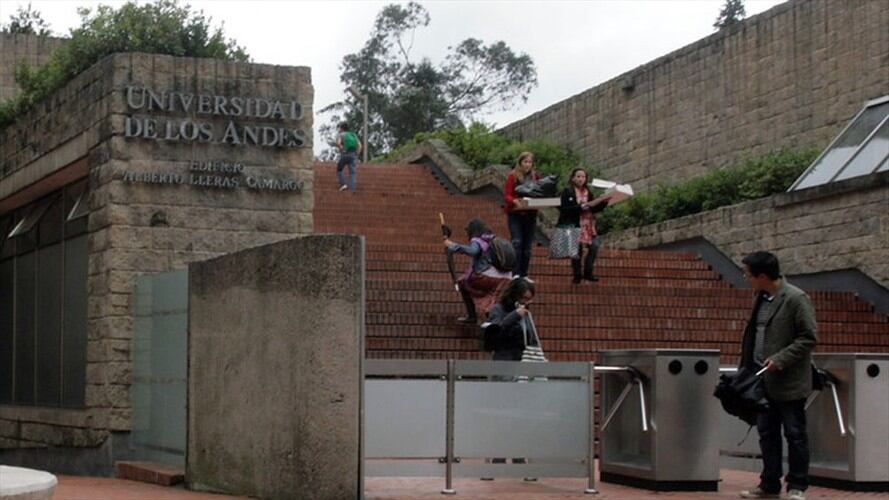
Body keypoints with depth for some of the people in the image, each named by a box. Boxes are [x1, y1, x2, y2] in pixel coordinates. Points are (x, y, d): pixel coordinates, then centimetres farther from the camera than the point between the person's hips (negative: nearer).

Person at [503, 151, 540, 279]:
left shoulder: (535, 177, 8)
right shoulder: (513, 176, -4)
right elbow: (507, 196, -10)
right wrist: (516, 201, -30)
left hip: (530, 214, 4)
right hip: (515, 213, -4)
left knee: (527, 246, 6)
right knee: (517, 242, -14)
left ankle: (524, 274, 12)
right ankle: (515, 274, -13)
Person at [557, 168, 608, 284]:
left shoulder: (587, 192, 13)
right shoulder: (567, 192, -3)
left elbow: (594, 208, 11)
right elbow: (564, 209, -13)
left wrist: (603, 203, -6)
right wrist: (579, 208, -22)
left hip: (588, 225, 5)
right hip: (574, 225, -5)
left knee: (594, 246, -5)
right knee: (577, 250, -3)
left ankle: (588, 273, 9)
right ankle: (577, 276, 11)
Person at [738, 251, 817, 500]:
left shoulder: (796, 299, -13)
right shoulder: (761, 299, 10)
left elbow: (809, 337, -14)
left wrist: (780, 359, -20)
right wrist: (748, 369, 13)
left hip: (788, 381, -8)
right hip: (763, 380, 8)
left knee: (795, 434, 1)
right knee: (767, 434, 10)